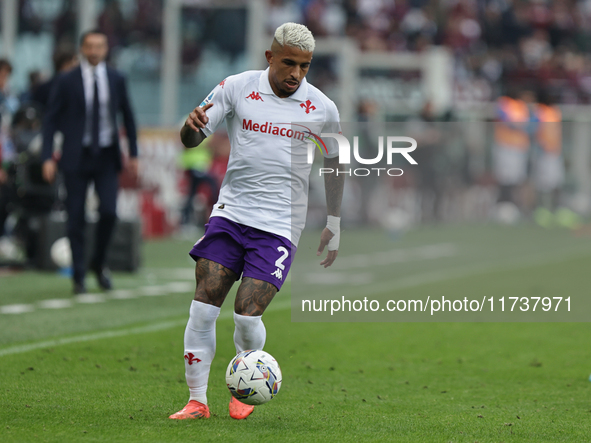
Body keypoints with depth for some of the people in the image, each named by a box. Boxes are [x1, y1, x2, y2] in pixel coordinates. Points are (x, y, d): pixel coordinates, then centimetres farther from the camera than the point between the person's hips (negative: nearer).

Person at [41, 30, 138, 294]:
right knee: (76, 218, -2)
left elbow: (127, 116, 15)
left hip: (106, 156, 2)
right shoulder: (67, 82, -2)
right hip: (77, 158, -2)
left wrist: (133, 154, 11)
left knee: (109, 212, -11)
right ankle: (79, 277, 6)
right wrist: (48, 158, -8)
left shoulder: (116, 80, 6)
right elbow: (50, 120, 0)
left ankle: (98, 263, 14)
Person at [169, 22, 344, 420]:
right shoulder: (237, 88, -1)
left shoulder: (322, 108, 0)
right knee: (202, 309, -9)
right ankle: (197, 400, 1)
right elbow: (191, 140, 1)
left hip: (280, 225, -1)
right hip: (230, 212, 1)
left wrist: (334, 224, 17)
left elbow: (334, 164, 16)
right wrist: (192, 125, -24)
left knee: (247, 314, -13)